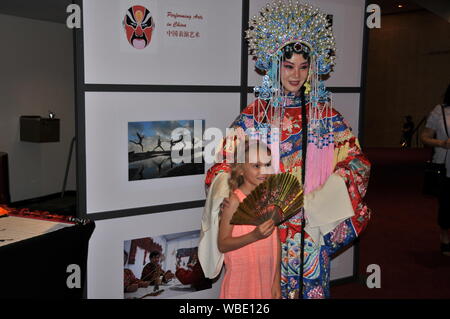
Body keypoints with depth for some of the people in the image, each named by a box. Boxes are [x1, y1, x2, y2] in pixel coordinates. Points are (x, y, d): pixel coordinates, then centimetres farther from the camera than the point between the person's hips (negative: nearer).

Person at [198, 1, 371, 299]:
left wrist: (318, 200, -13)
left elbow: (356, 160, 1)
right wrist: (227, 195, -23)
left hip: (313, 224, 1)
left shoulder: (325, 112, 3)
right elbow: (226, 161, -3)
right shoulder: (258, 112, -1)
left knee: (311, 283, 10)